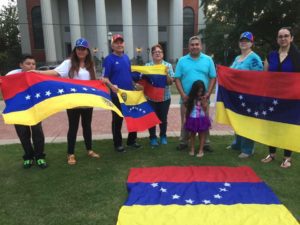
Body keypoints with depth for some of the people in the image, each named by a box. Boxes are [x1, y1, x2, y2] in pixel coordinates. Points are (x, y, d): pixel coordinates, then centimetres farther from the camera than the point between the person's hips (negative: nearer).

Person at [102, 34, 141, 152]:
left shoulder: (126, 57, 11)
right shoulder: (109, 59, -9)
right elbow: (104, 78, -15)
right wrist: (111, 86, -32)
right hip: (117, 95, -6)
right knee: (117, 120, 5)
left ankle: (131, 140, 29)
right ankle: (118, 144, 20)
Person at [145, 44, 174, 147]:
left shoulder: (168, 65, 2)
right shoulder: (147, 66, 0)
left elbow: (171, 82, -2)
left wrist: (166, 74, -18)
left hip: (165, 97, 1)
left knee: (163, 118, 11)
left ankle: (163, 136, 30)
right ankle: (153, 137, 22)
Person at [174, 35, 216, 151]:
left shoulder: (208, 60, 5)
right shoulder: (182, 60, 5)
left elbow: (213, 77, 3)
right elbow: (177, 78, 1)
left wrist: (208, 93, -8)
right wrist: (183, 94, -9)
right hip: (186, 97, 0)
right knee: (185, 121, 7)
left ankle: (205, 143, 21)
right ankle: (183, 142, 20)